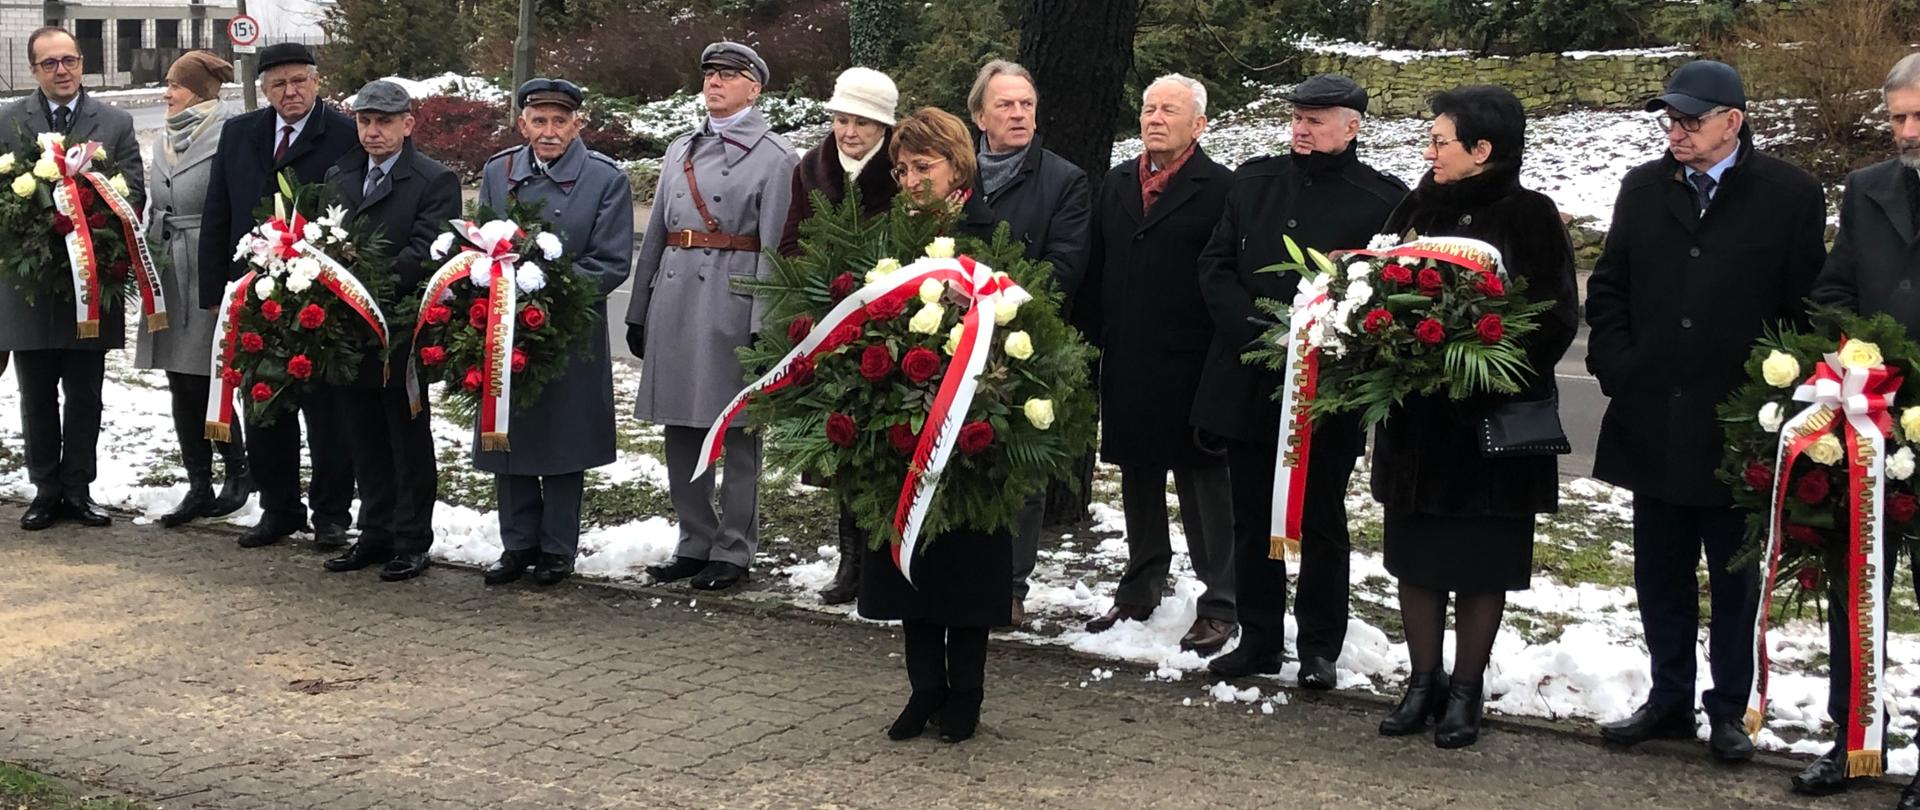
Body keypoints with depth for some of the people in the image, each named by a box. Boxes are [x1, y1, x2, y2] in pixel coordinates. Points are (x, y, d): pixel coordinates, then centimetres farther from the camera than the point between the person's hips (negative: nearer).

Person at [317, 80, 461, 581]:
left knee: (409, 441, 4)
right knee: (365, 441, 14)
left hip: (402, 332, -6)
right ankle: (376, 534, 24)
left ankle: (411, 541, 12)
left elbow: (424, 252, -17)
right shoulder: (337, 177, 15)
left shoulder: (435, 181, -6)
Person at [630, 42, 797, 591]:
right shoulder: (680, 151, 17)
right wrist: (639, 312, 14)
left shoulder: (774, 156, -2)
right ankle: (695, 544, 20)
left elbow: (774, 247, -8)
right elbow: (655, 233, 18)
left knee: (736, 432, 1)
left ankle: (733, 553, 8)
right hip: (674, 298, 6)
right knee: (680, 431, 9)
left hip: (732, 303, -6)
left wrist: (762, 326, -15)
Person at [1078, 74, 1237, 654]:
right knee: (1138, 479, 15)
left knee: (1204, 481, 0)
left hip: (1189, 366, -6)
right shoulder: (1117, 184, 13)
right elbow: (1095, 273, 14)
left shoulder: (1221, 189, -6)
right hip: (1125, 364, 6)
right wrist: (1094, 341, 7)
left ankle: (1219, 606, 7)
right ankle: (1139, 593, 27)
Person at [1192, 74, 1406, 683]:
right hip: (1248, 382, 4)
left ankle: (1320, 649, 17)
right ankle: (1258, 640, 22)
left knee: (1322, 525, 6)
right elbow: (1215, 267, 7)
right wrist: (1255, 330, -8)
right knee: (1253, 520, 11)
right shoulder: (1255, 182, 9)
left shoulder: (1382, 198, -4)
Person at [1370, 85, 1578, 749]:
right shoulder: (1418, 209, 7)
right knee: (1415, 552, 9)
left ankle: (1466, 692, 17)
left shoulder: (1528, 217, -7)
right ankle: (1423, 682, 22)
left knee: (1481, 559, 5)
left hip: (1493, 417, -4)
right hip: (1417, 414, 5)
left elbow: (1556, 317, -8)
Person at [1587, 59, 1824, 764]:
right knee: (1661, 575, 13)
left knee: (1735, 580, 7)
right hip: (1653, 422, 4)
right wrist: (1616, 368, 0)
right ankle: (1669, 700, 25)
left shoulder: (1790, 196, -5)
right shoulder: (1643, 188, 6)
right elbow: (1609, 288, 12)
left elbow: (1807, 310, -4)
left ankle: (1729, 710, 18)